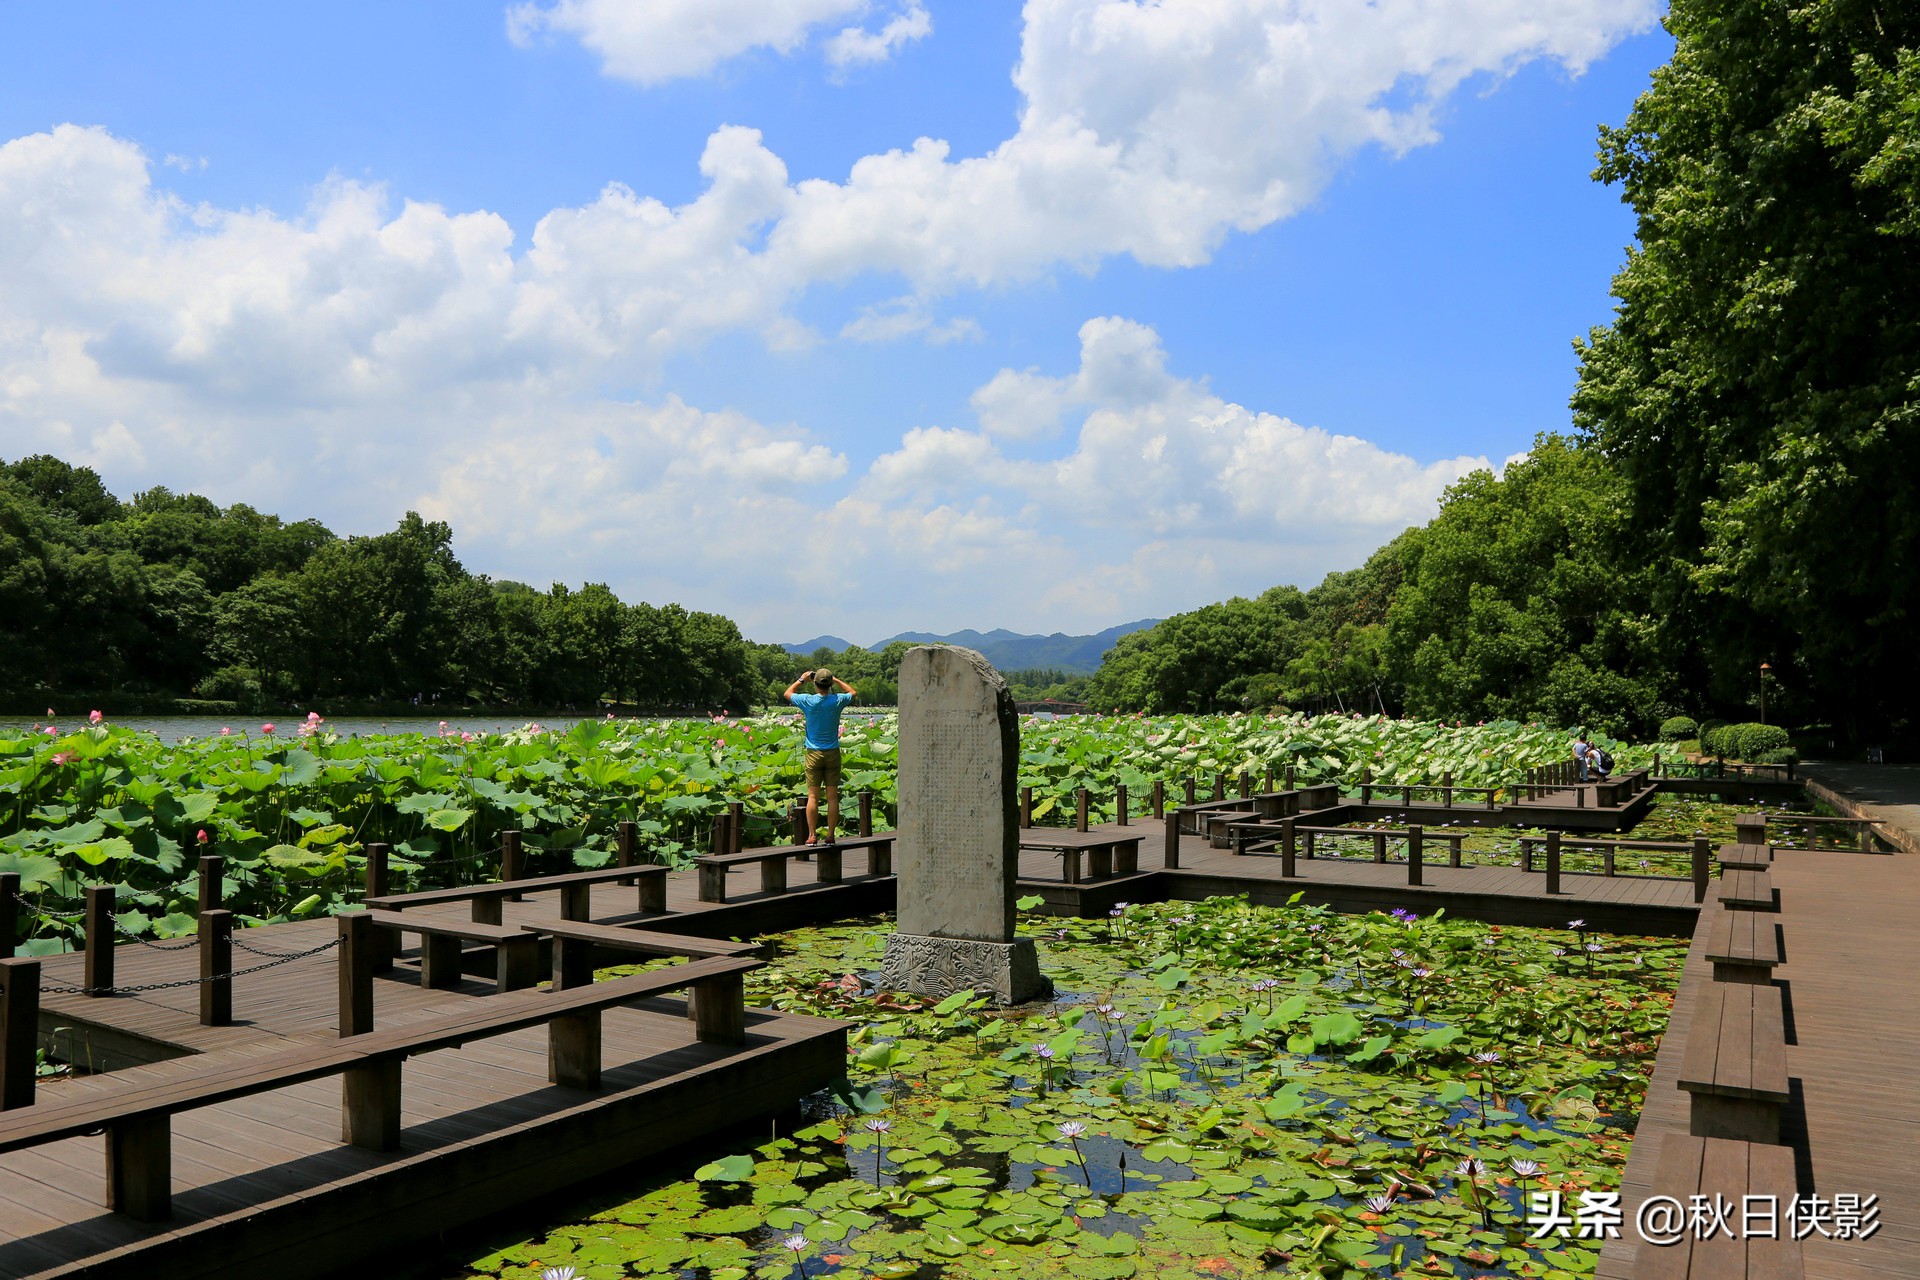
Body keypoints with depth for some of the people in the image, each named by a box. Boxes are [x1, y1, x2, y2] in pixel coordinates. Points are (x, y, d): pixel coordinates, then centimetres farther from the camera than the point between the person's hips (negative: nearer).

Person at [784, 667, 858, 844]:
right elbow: (853, 692, 18)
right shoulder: (837, 701, -5)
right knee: (832, 797, 3)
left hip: (814, 753, -1)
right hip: (833, 752, 1)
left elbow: (787, 693, 12)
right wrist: (836, 680, 22)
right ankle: (830, 835, 4)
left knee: (813, 797, 2)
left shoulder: (808, 701, -8)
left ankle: (812, 836, 1)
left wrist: (801, 679, 22)